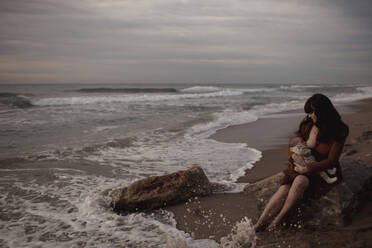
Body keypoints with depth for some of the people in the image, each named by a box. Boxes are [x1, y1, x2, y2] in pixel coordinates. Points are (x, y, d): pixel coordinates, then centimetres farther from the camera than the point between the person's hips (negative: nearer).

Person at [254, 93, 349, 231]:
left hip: (323, 172, -4)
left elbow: (331, 161, -14)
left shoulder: (338, 131, -13)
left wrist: (306, 169, -20)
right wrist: (295, 155, -14)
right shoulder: (307, 125, 2)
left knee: (300, 181, -34)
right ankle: (258, 225, -27)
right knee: (284, 189, -23)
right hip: (302, 167, 4)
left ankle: (278, 219, -22)